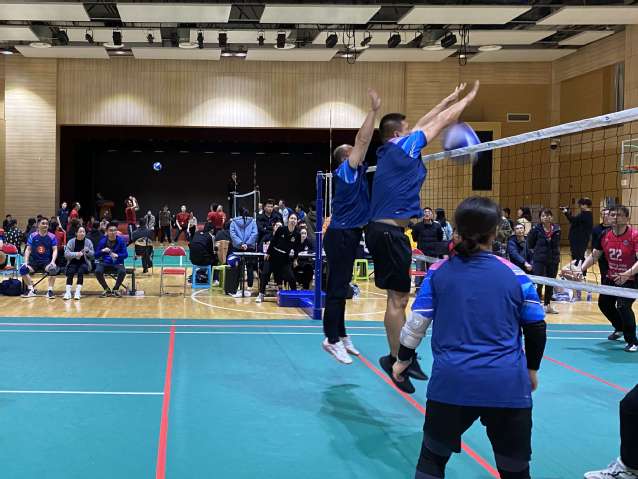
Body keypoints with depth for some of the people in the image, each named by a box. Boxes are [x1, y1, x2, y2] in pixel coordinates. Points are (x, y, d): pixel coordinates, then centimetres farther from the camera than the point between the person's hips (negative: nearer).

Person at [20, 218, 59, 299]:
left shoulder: (52, 237, -1)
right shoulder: (32, 236, 2)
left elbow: (55, 250, -5)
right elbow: (28, 250, 0)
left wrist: (53, 262, -22)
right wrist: (26, 262, -14)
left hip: (47, 262, -2)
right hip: (34, 261, 2)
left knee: (53, 269, -33)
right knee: (23, 269, -24)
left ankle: (50, 290, -19)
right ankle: (31, 290, -10)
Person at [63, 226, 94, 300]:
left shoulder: (88, 242, 3)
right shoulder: (71, 242, 1)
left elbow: (93, 255, 5)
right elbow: (66, 254, -8)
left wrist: (88, 251, -17)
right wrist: (76, 254, -23)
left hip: (84, 263, 0)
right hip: (73, 263, 0)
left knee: (81, 271, -31)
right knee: (70, 272, -29)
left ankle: (78, 292, -33)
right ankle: (68, 292, -31)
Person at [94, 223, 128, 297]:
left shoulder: (120, 241, -2)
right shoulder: (102, 241, -1)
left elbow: (125, 254, -5)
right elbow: (96, 255, 1)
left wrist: (117, 255, -25)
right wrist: (102, 251, -20)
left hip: (117, 264, -1)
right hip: (105, 263, 1)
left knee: (123, 271, -33)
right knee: (98, 271, -31)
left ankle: (115, 289, -5)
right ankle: (107, 290, -5)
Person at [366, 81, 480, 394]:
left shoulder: (390, 150, 15)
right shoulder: (404, 146, -8)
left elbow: (425, 123, 26)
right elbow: (442, 122, 1)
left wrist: (449, 99, 33)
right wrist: (468, 98, 15)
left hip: (382, 230, 10)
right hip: (390, 231, -10)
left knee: (399, 296, 13)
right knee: (398, 298, -5)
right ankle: (396, 359, 0)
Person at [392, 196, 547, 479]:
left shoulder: (439, 271, 0)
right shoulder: (515, 275, 0)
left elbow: (417, 322, 2)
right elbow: (537, 329, 5)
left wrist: (403, 359, 18)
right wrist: (532, 369, 21)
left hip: (451, 382, 0)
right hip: (508, 385, 0)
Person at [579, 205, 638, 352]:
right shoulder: (605, 235, -4)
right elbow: (593, 256, 5)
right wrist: (580, 269, -7)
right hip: (611, 278, 7)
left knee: (623, 306, -25)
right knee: (604, 304, 20)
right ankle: (620, 328, 50)